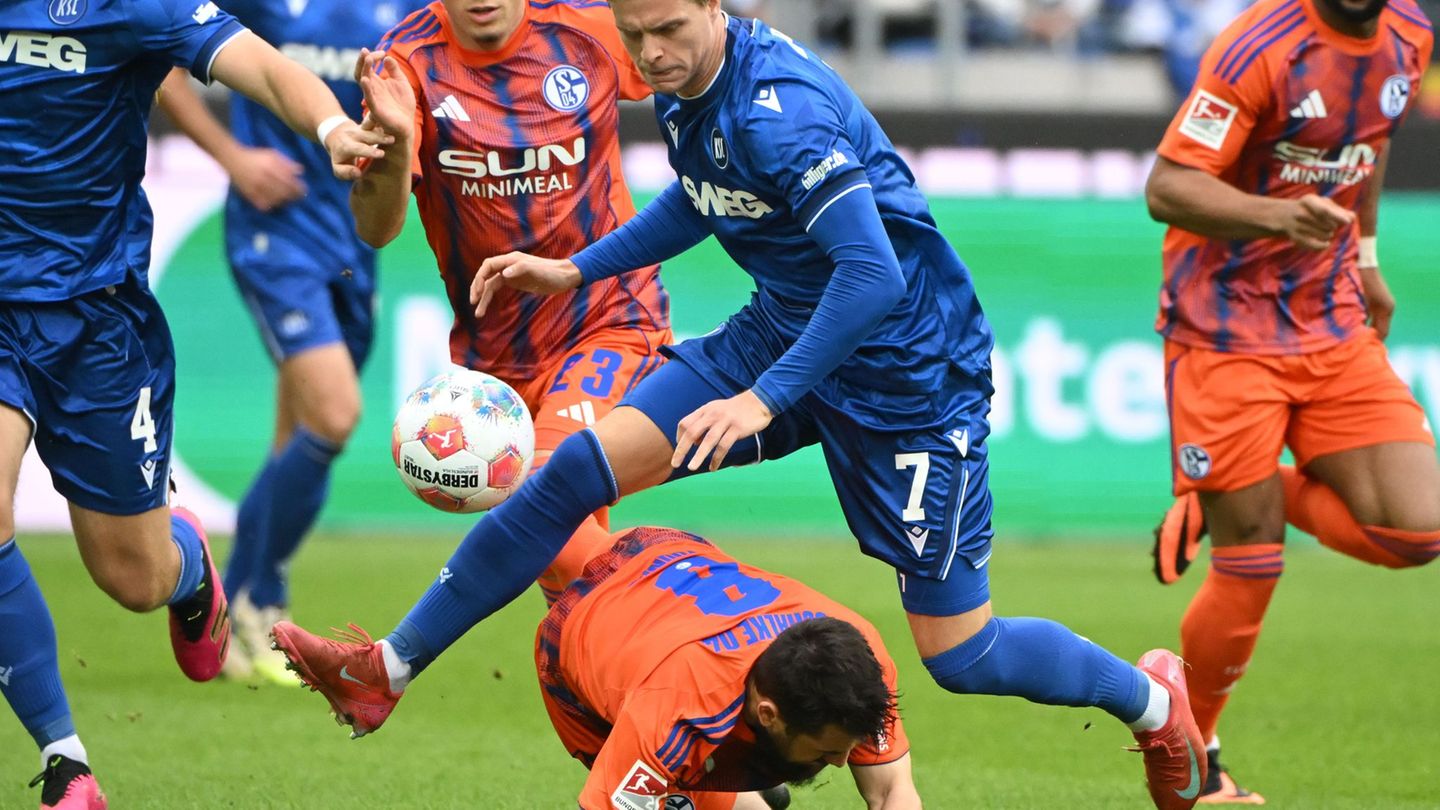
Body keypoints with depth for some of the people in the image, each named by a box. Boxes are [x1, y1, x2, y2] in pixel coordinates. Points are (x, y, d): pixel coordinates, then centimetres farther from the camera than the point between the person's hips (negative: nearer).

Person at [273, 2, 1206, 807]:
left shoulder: (777, 110, -30)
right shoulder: (690, 92, -2)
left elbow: (874, 272, -35)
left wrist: (765, 397, -34)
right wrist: (575, 272, 15)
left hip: (908, 369, -8)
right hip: (784, 332, 8)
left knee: (960, 656, -1)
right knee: (581, 465, -3)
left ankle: (1152, 698, 27)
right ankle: (389, 671, 5)